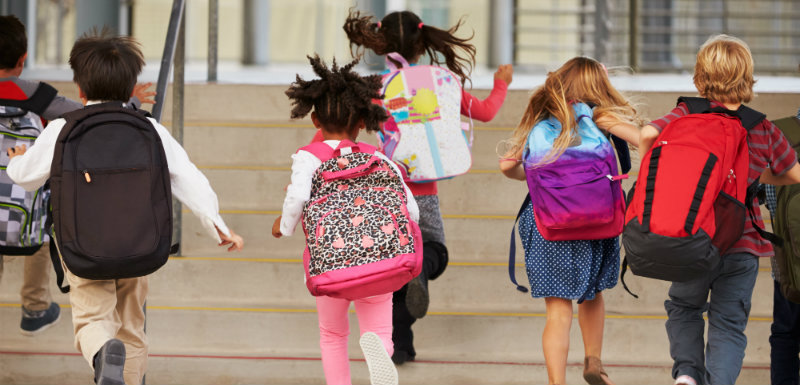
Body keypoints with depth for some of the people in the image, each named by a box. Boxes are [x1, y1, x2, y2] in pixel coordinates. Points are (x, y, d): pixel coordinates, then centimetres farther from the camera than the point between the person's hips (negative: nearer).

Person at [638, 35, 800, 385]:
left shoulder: (688, 115, -4)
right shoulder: (764, 129, 0)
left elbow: (648, 134, -20)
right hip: (743, 244, 0)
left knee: (684, 307, 24)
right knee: (728, 325, 7)